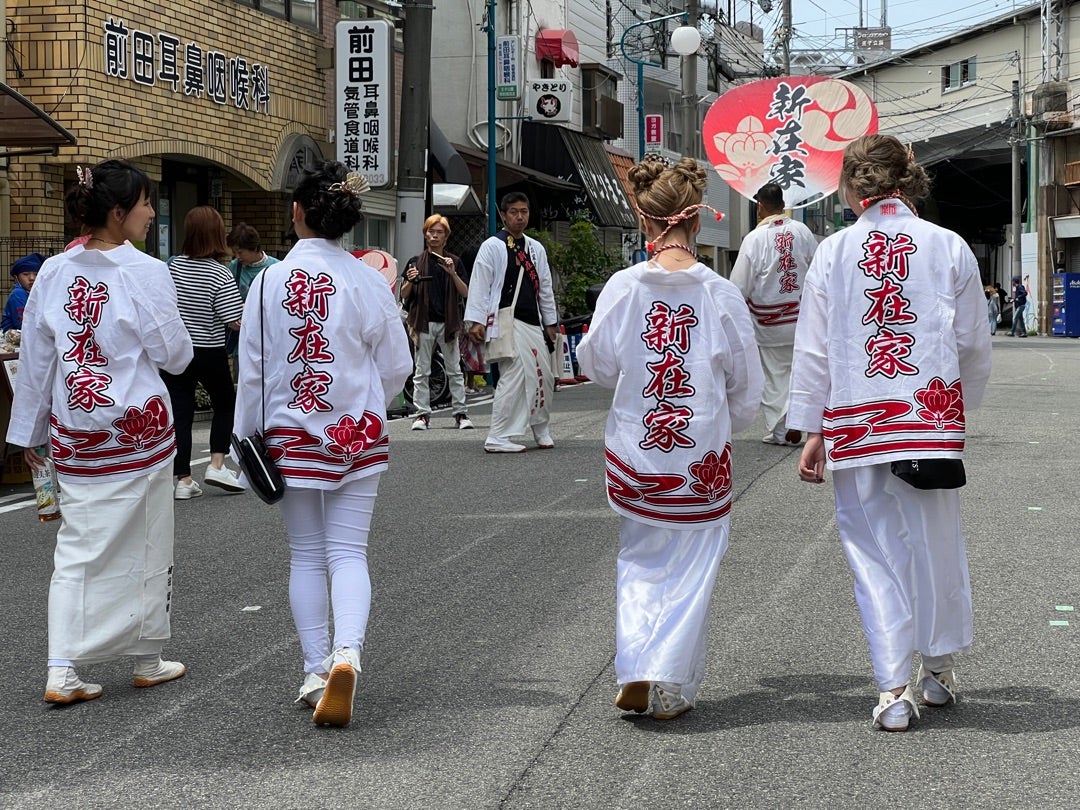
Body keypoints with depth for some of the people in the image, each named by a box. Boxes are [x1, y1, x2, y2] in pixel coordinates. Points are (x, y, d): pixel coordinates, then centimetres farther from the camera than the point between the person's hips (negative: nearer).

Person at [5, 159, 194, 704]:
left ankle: (62, 670, -1)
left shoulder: (53, 273, 1)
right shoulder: (144, 273, -14)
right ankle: (148, 661, 22)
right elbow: (174, 355, -8)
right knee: (144, 545, 11)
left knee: (77, 549, 8)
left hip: (72, 430, 4)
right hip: (135, 427, -4)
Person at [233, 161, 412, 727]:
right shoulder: (368, 281, -7)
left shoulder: (270, 281, -10)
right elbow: (396, 365, 1)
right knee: (348, 551, 4)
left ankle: (316, 670, 12)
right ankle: (346, 653, -18)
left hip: (290, 435, 0)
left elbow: (252, 369, -4)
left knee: (306, 555, 11)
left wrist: (247, 435, 8)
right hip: (357, 433, 0)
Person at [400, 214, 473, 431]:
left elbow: (465, 293, 1)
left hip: (448, 323, 0)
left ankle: (460, 413, 3)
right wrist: (410, 281, -12)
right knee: (422, 372, 1)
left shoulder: (454, 262, 9)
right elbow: (404, 295, 8)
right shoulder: (416, 262, 9)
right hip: (423, 323, 0)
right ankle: (422, 414, 3)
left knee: (454, 370, 1)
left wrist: (453, 273, -13)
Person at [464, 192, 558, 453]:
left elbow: (545, 287, 22)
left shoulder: (536, 248, 18)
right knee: (515, 375, -16)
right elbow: (479, 285, -8)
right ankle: (497, 439, -13)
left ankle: (542, 432, 30)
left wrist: (550, 322, 20)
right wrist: (476, 320, -15)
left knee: (543, 377, 12)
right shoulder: (492, 246, -2)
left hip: (533, 323, 7)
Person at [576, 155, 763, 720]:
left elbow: (597, 366, 3)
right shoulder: (722, 295, -9)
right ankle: (672, 686, 12)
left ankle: (636, 671, 8)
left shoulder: (622, 288, -9)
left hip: (633, 452, 1)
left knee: (640, 561, 18)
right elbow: (747, 388, 0)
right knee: (691, 567, 11)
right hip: (702, 457, -1)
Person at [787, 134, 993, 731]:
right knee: (937, 543, 14)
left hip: (856, 425, 0)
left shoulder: (833, 252, -1)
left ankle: (894, 690, 5)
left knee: (876, 553, 6)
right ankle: (939, 669, 28)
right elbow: (974, 347, 4)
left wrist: (810, 430, 7)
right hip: (934, 416, 1)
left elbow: (813, 350, 1)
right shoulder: (950, 249, 0)